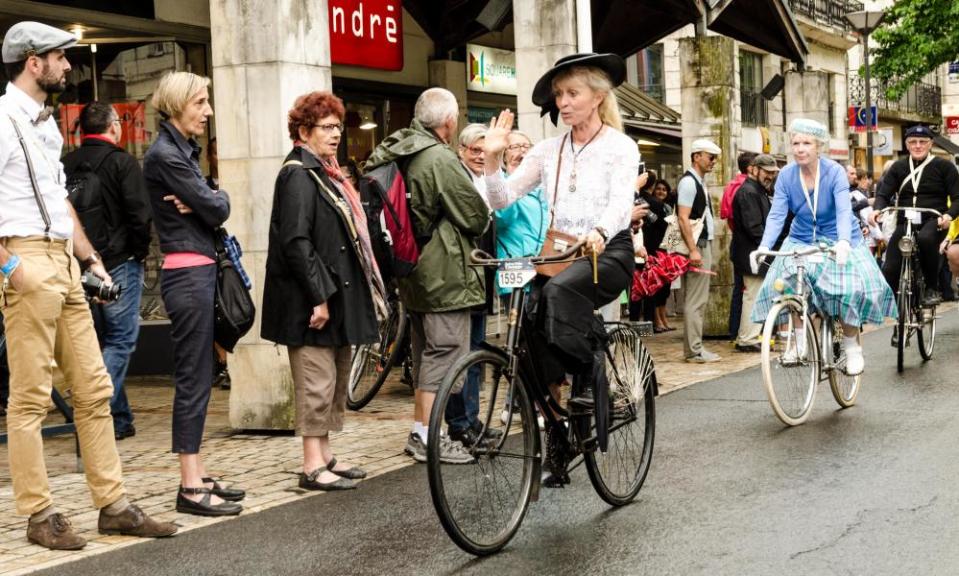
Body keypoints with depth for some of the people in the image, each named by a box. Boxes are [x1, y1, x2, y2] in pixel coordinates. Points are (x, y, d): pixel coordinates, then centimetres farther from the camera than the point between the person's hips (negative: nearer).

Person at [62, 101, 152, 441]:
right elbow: (140, 214, -14)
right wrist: (140, 251, 0)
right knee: (120, 342, 0)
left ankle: (121, 420, 20)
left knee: (104, 341, 15)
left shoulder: (67, 165, 8)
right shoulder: (122, 162, -8)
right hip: (119, 264, -6)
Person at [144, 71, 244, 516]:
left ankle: (197, 475, 19)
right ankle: (190, 487, -1)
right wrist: (219, 197, 5)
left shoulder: (183, 150, 17)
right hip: (187, 274, -10)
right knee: (193, 378, -6)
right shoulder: (165, 154, -13)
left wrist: (205, 202, -7)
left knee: (197, 376, 12)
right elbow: (216, 209, -15)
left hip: (198, 272, 10)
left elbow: (214, 208, 13)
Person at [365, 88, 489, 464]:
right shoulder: (440, 159, -18)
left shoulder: (401, 155, 10)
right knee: (444, 351, -4)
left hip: (415, 271, 10)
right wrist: (481, 224, 7)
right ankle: (428, 438, -2)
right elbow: (477, 216, -14)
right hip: (445, 271, -9)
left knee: (425, 351, 17)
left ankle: (419, 431, 23)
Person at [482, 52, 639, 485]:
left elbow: (621, 204, -19)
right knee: (531, 322, -16)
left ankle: (590, 380, -24)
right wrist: (492, 157, -11)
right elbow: (502, 199, 5)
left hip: (607, 253, -4)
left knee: (561, 289, -36)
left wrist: (598, 233, -39)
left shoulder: (620, 147, -1)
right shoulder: (548, 151, 11)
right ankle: (555, 444, -7)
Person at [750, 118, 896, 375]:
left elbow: (844, 210, -29)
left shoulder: (834, 172, -18)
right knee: (784, 284, -21)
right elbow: (777, 215, -15)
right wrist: (764, 247, -31)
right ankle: (800, 341, -2)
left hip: (836, 241, -2)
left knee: (851, 287, -22)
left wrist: (844, 241, -47)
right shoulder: (786, 175, -10)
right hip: (801, 241, 3)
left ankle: (852, 347, 0)